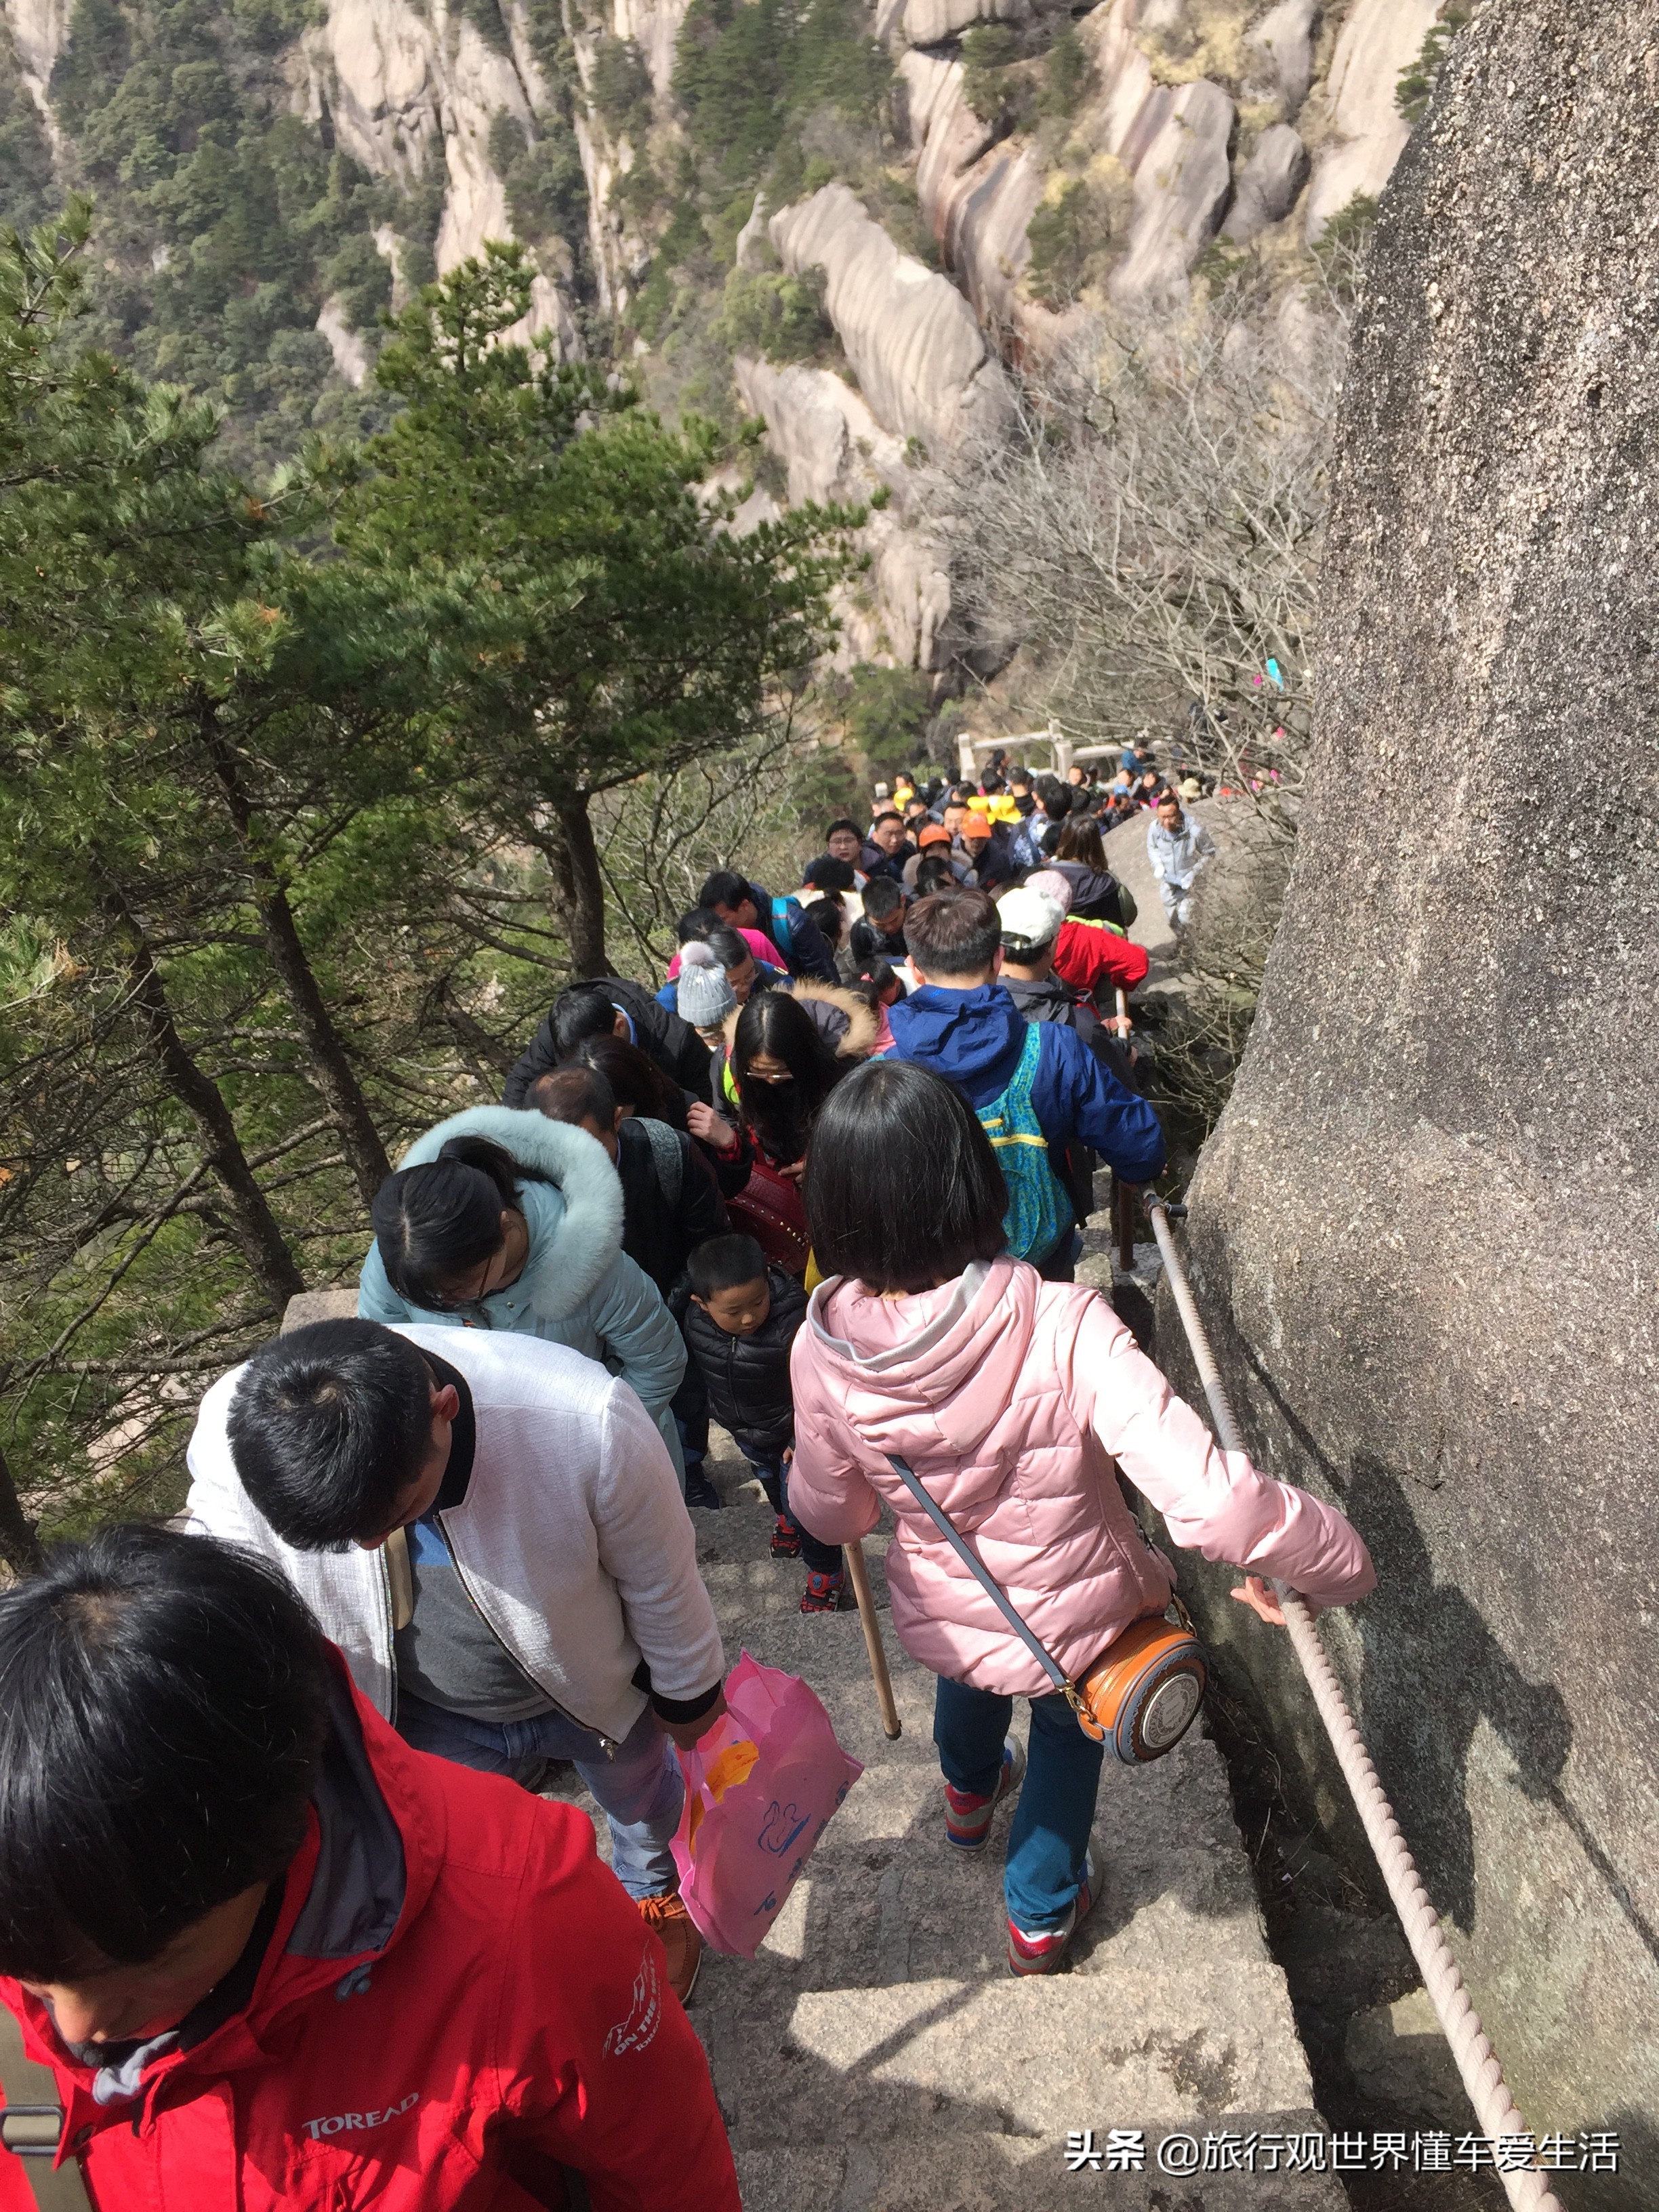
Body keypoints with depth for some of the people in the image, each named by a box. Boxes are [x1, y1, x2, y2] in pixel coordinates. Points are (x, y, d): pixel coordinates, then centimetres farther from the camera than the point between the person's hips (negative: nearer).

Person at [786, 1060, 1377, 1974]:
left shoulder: (822, 1352, -26)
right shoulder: (1061, 1328, -37)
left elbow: (830, 1515, -8)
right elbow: (1211, 1499, -41)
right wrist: (1332, 1561, -22)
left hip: (940, 1617, 3)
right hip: (1076, 1618, -2)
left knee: (972, 1676, 40)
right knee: (1067, 1725, 34)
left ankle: (970, 1795, 73)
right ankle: (1042, 1912, 58)